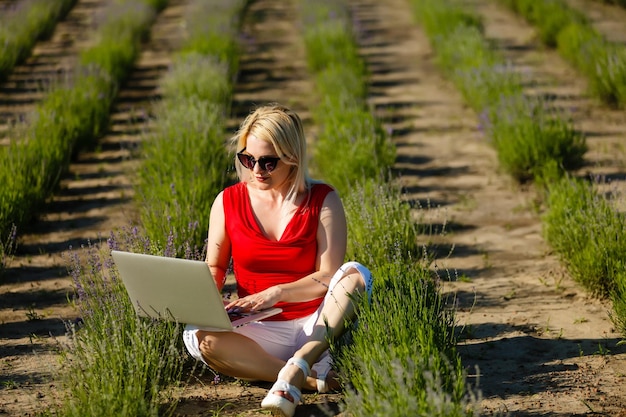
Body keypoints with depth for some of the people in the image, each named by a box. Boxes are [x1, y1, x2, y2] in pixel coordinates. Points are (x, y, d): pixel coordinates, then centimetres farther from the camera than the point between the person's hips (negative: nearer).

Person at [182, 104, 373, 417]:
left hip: (316, 325, -1)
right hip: (261, 330, 1)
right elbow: (215, 267, 12)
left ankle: (295, 370, -36)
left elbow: (329, 276, -10)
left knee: (355, 274, -29)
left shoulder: (322, 200, -3)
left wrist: (276, 292, -25)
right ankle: (315, 378, -30)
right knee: (198, 336, -29)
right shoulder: (228, 202, 3)